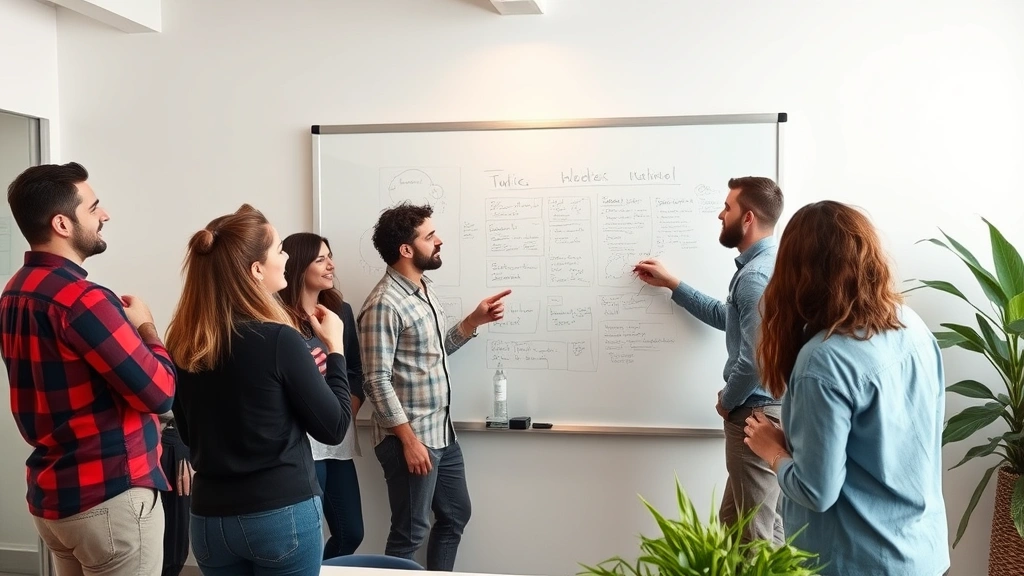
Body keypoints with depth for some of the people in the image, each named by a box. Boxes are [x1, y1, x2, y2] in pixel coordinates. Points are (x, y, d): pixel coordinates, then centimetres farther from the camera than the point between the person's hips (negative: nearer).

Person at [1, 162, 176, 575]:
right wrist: (144, 326, -4)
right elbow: (159, 392, -19)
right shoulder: (82, 300, -22)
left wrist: (123, 325, 5)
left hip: (51, 495, 9)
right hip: (109, 499, -9)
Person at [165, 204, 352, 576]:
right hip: (282, 514, -5)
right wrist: (335, 348, 0)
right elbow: (333, 429, -10)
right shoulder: (278, 339, -18)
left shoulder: (184, 344, -2)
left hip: (211, 516, 5)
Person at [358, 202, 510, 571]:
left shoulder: (425, 291, 9)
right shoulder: (384, 304, -19)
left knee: (455, 516, 21)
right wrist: (409, 440, -20)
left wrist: (475, 320, 6)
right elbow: (377, 383, -21)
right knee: (411, 533, 4)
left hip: (443, 433, 9)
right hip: (411, 438, -9)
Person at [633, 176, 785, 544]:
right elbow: (726, 317, 24)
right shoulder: (764, 263, 11)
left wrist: (728, 402, -9)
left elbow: (755, 358, -28)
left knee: (753, 534, 4)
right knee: (751, 522, 22)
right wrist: (670, 283, 23)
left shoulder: (755, 275, -22)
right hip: (770, 407, 10)